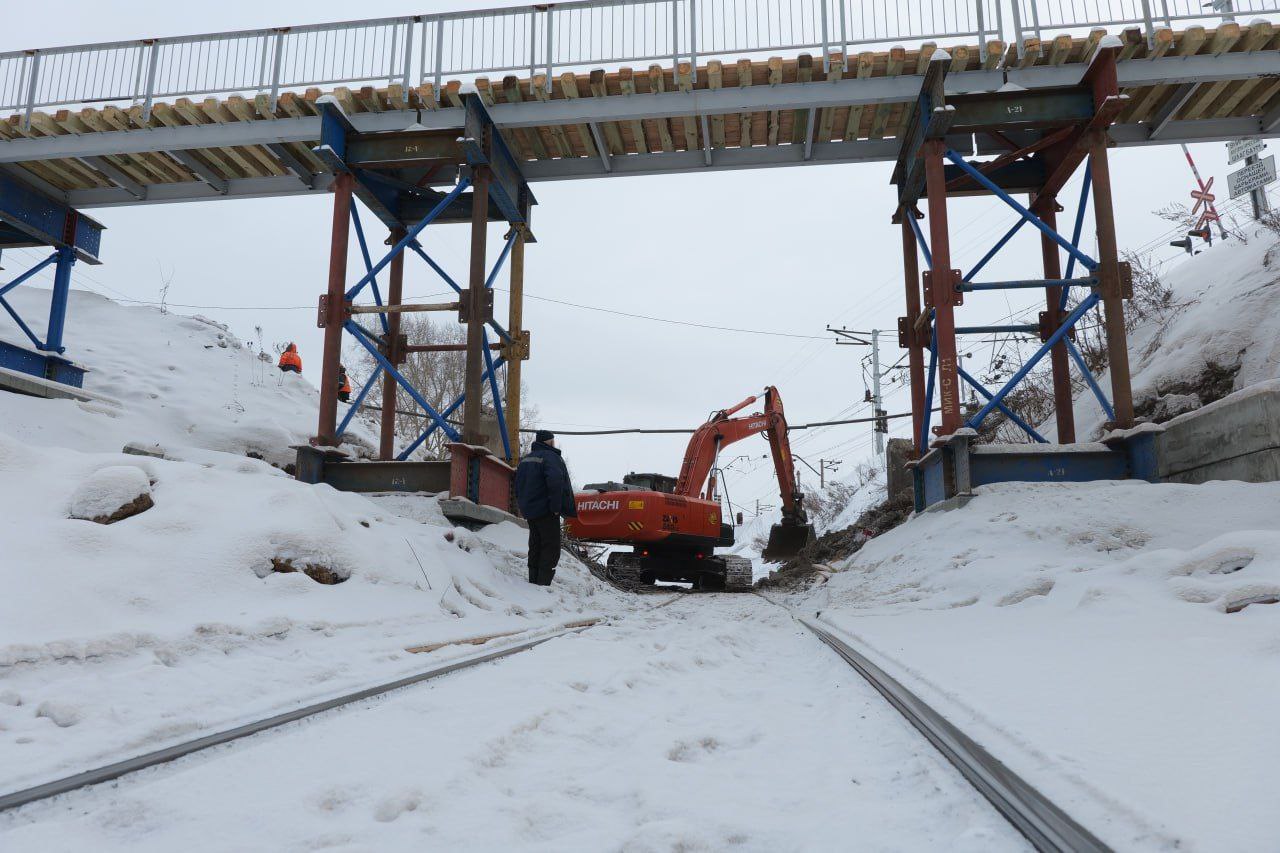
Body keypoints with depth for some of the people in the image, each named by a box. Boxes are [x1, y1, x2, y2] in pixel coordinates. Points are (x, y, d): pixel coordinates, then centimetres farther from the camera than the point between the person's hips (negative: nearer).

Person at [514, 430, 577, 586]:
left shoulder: (526, 459, 16)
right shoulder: (550, 457, -13)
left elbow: (519, 484, 20)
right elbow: (555, 481, -28)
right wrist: (556, 506, -22)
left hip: (529, 511, 9)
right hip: (545, 512, -9)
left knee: (535, 547, 16)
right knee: (551, 547, -4)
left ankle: (533, 581, 19)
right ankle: (543, 584, -8)